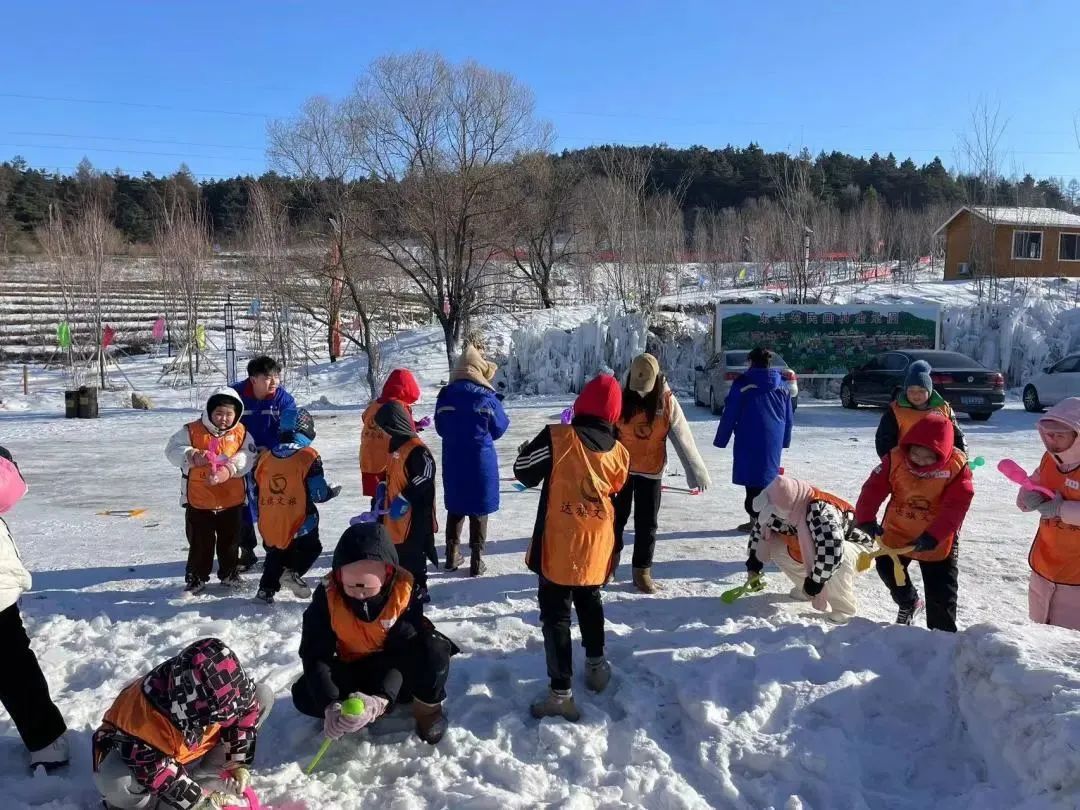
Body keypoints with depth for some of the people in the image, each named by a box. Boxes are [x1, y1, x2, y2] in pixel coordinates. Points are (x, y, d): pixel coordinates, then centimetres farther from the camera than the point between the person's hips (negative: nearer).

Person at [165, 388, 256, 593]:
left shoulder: (240, 432, -2)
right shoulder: (192, 430, -8)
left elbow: (248, 456, -9)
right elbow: (172, 449, -11)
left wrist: (229, 469, -26)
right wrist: (192, 455, -30)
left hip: (231, 499, 2)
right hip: (198, 499, -1)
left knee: (230, 540, 16)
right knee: (199, 542, 11)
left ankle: (230, 574, 34)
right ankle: (196, 577, 27)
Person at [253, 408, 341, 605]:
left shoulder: (265, 458, 4)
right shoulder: (308, 456, -12)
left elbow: (256, 491, 13)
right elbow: (318, 493, -12)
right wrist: (333, 491, 9)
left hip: (269, 526, 5)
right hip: (299, 524, -5)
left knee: (276, 554, 24)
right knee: (311, 548, 15)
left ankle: (266, 589, 19)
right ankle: (292, 572, -7)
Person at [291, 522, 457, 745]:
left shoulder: (404, 592, -25)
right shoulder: (327, 595, -22)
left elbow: (404, 653, -28)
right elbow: (315, 655, -24)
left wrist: (381, 699, -45)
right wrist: (330, 704, -40)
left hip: (395, 672, -2)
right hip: (354, 671, 3)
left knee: (434, 649, -34)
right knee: (304, 695, -23)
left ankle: (427, 708, -5)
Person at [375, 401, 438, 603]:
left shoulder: (417, 450, -21)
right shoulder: (396, 447, 10)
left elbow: (423, 482, -22)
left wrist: (405, 499, -21)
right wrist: (384, 498, 18)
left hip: (414, 520, -10)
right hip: (396, 520, 10)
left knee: (412, 558, 2)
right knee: (398, 557, 19)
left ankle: (418, 592, 15)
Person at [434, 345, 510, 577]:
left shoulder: (445, 395, -4)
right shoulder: (486, 396, -11)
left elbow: (440, 428, 6)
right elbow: (499, 429, -2)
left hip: (453, 462, 3)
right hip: (481, 461, -3)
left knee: (455, 508, 17)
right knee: (478, 510, 7)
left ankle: (452, 556, 24)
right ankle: (476, 561, 10)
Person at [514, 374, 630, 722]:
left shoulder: (557, 438, -15)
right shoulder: (619, 452, -2)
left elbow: (524, 472, -6)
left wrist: (532, 451, 12)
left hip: (559, 547, -4)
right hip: (596, 547, 5)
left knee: (556, 614, 3)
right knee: (590, 601, 26)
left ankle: (561, 693, 2)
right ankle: (596, 664, 40)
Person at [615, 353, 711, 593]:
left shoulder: (667, 402, -11)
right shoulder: (621, 397, -12)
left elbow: (683, 438, -10)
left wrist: (697, 472, -13)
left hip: (651, 471, 0)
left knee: (647, 523, 6)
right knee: (616, 517, 13)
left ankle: (642, 570, 19)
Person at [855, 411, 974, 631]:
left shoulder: (957, 466, -21)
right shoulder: (896, 459, -16)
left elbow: (955, 506, -23)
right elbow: (874, 488, -12)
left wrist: (933, 536, -31)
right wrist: (865, 519, -23)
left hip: (937, 541, -3)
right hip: (897, 532, 3)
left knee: (941, 593, 1)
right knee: (887, 569, 16)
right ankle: (908, 604, 43)